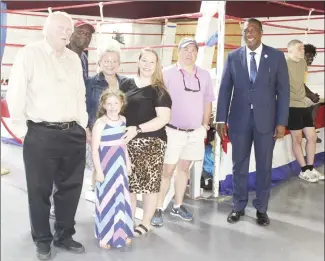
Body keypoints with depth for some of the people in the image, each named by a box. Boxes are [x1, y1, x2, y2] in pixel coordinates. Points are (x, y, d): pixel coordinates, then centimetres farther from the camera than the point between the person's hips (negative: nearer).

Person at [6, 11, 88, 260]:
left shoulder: (74, 58, 12)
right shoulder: (29, 54, -7)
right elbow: (15, 95, -9)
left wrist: (82, 126, 12)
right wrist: (22, 130, -8)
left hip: (73, 134, 6)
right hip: (41, 135, -5)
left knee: (70, 187, 14)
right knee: (40, 190, 8)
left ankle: (64, 235, 32)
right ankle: (43, 240, 26)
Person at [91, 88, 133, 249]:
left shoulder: (123, 120, 3)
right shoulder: (100, 123, -16)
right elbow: (94, 150, -16)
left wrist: (128, 163, 16)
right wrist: (98, 170, -17)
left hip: (121, 167, 6)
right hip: (106, 168, -6)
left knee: (122, 200, 14)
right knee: (106, 201, 3)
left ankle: (122, 233, 29)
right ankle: (105, 236, 16)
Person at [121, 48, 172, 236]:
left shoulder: (159, 90, -4)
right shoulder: (128, 84, 9)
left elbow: (164, 118, -14)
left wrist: (138, 129, -21)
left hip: (152, 143, -4)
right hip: (128, 141, 5)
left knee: (150, 183, 3)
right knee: (128, 183, 10)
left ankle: (146, 223, 18)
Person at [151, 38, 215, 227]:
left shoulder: (204, 75, 6)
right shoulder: (167, 73, -8)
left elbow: (207, 102, 13)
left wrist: (205, 125, 9)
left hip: (195, 132, 5)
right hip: (173, 131, -4)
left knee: (184, 167, 14)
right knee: (167, 170, -2)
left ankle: (178, 206, 26)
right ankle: (158, 209, 8)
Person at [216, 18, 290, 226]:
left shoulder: (276, 56, 0)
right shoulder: (233, 57, 3)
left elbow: (283, 90, -2)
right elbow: (225, 89, 3)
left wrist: (282, 122, -7)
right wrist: (221, 119, -2)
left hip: (266, 119, -1)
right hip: (239, 119, 1)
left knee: (264, 166, 8)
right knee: (239, 165, 10)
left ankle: (261, 209, 23)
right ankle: (239, 206, 25)